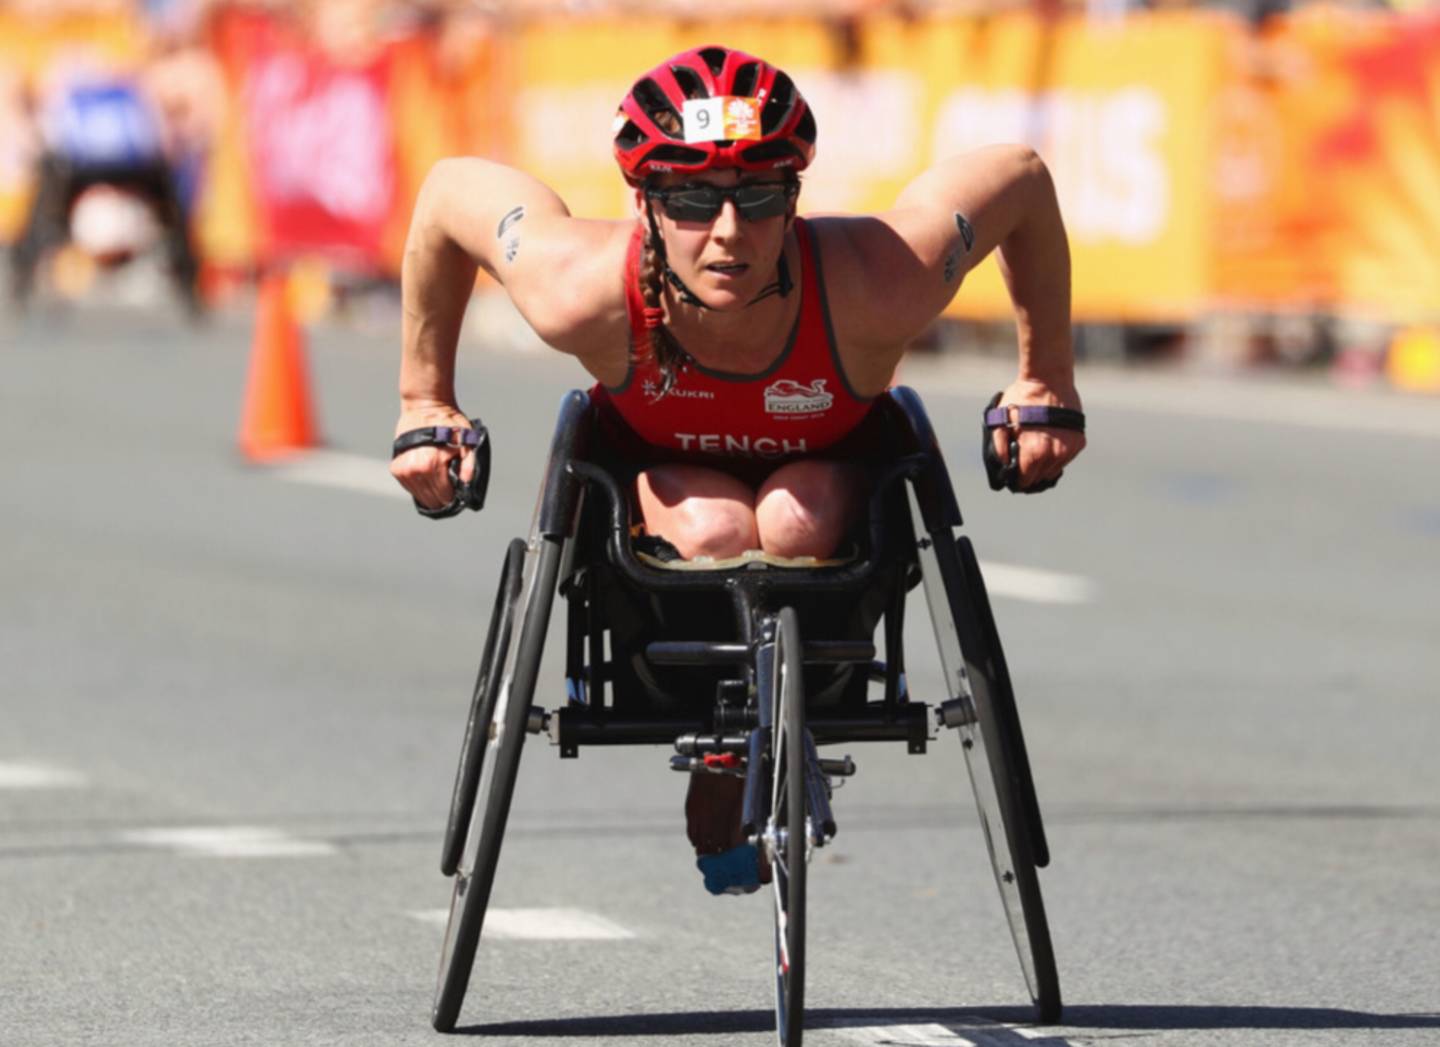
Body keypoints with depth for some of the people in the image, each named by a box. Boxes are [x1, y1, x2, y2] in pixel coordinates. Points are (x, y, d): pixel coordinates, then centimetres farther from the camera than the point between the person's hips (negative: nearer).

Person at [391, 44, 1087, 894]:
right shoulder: (585, 295, -36)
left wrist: (1048, 383, -11)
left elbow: (1022, 177, -21)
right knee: (714, 531, -34)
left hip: (824, 474, 0)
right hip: (662, 474, 0)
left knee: (795, 522, -34)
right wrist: (425, 402, -7)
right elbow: (451, 188, -17)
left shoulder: (874, 291, -38)